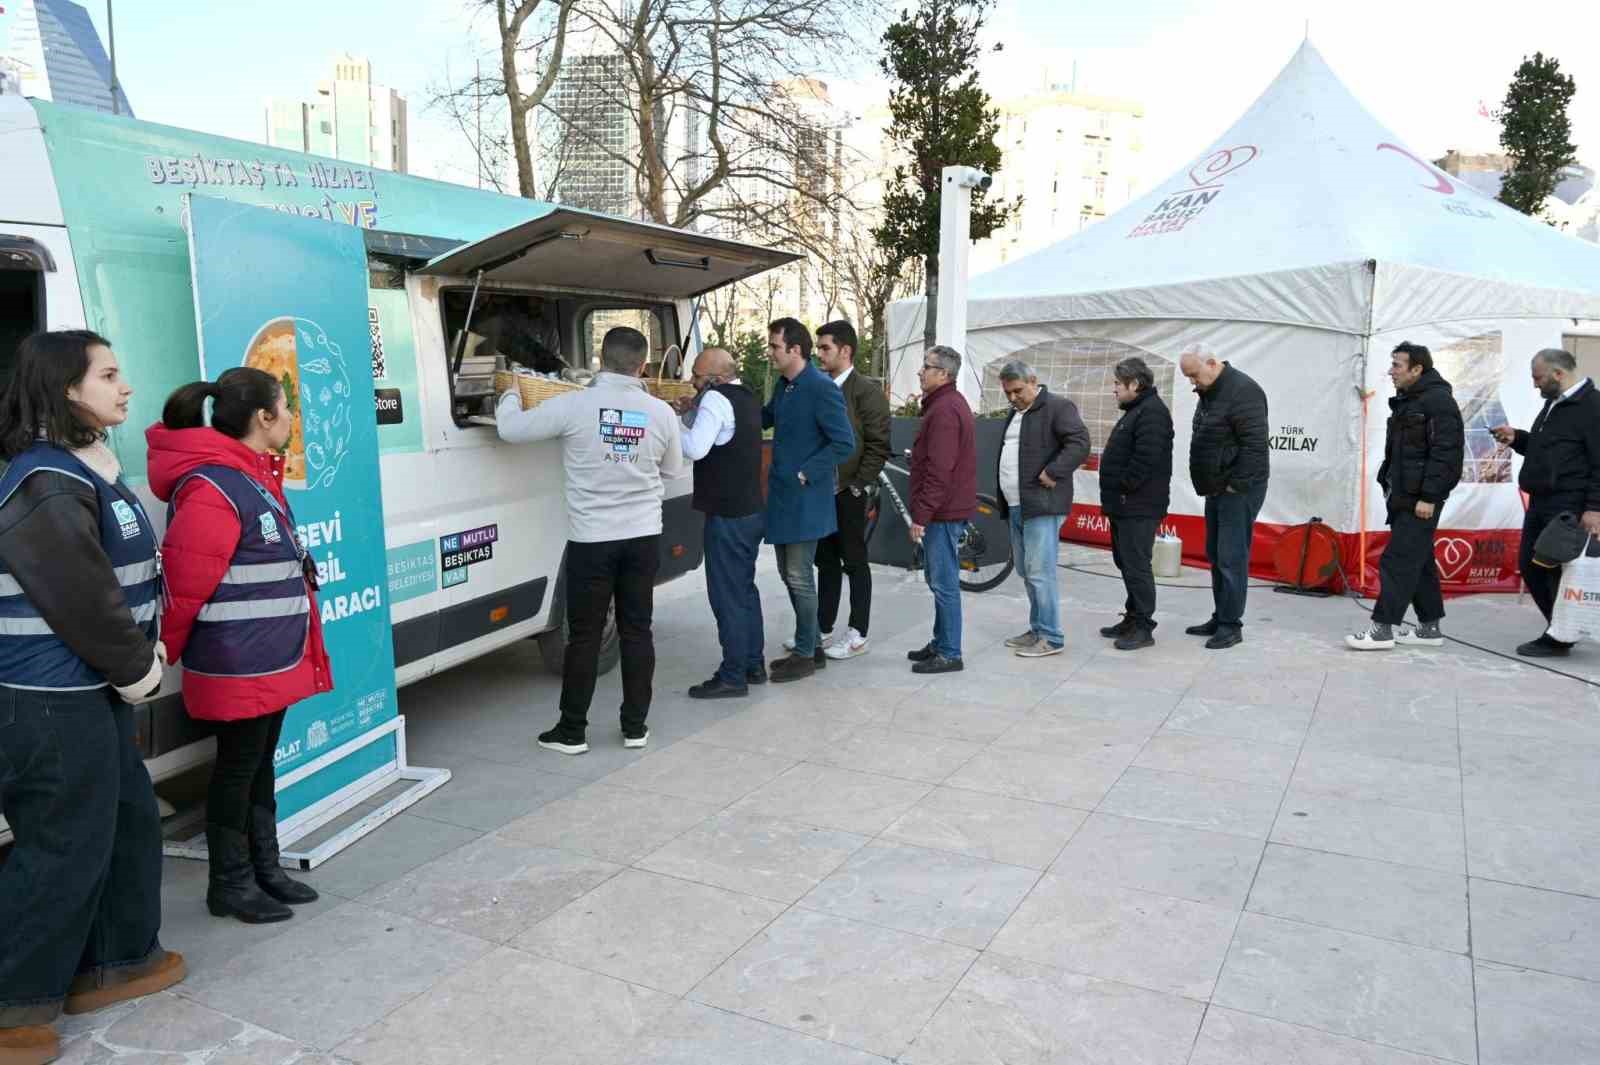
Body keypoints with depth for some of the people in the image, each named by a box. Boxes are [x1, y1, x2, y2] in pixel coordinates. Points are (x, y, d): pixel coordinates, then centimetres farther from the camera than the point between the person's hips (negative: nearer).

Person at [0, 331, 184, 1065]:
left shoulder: (89, 471, 11)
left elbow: (128, 578, 17)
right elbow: (81, 599, -21)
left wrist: (140, 660, 8)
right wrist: (137, 670, -8)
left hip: (90, 693, 10)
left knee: (128, 822, 19)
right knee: (63, 851, 1)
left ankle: (113, 961, 34)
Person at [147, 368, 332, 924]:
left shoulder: (258, 476, 11)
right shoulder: (213, 489, -22)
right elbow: (183, 583, -21)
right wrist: (160, 657, -10)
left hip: (273, 658, 9)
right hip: (236, 666, -9)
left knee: (261, 763, 18)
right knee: (237, 767, 5)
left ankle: (265, 868, 31)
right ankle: (229, 884, 20)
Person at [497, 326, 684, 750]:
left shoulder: (573, 405, -11)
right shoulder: (661, 412, -1)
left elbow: (510, 429, -3)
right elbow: (673, 469, 13)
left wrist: (510, 394, 17)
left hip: (591, 539, -2)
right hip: (643, 538, 3)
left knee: (584, 636, 7)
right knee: (636, 631, 11)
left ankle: (572, 731, 15)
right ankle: (635, 726, 18)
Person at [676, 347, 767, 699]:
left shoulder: (716, 398, -16)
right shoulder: (746, 398, 13)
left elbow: (695, 448, -26)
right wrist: (691, 413, 4)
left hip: (727, 515, -10)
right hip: (751, 510, 10)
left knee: (727, 595, -3)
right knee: (745, 589, 18)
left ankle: (732, 676, 2)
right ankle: (753, 665, 26)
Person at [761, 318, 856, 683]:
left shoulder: (821, 389, -17)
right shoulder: (783, 385, 9)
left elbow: (844, 443, -19)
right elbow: (765, 418, 25)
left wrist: (807, 474, -18)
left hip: (805, 501, -9)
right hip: (781, 497, 9)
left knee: (800, 578, -1)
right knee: (789, 575, 15)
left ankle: (805, 655, 13)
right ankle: (810, 645, 28)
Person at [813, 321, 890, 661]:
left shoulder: (866, 390, -9)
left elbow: (878, 445, -12)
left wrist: (857, 486, -14)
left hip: (850, 492, -6)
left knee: (854, 562, 3)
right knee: (826, 562, 13)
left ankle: (857, 635, 12)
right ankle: (822, 629, 23)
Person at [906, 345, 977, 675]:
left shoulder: (944, 410, -17)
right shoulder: (951, 403, 18)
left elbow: (938, 471, -24)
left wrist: (921, 514, -22)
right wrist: (923, 510, 21)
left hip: (943, 511, -11)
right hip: (946, 508, 11)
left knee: (943, 583, -5)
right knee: (939, 580, 17)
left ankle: (949, 654, 2)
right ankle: (940, 643, 26)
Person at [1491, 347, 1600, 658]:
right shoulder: (1554, 404, 18)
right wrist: (1517, 439, 11)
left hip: (1569, 508, -10)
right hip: (1541, 503, 10)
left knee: (1559, 570, -5)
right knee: (1530, 565, 11)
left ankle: (1559, 638, 5)